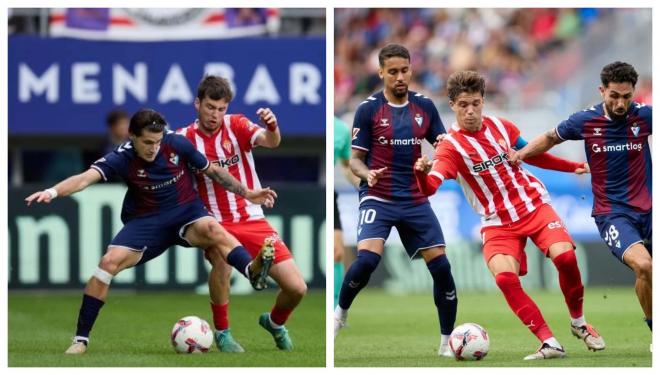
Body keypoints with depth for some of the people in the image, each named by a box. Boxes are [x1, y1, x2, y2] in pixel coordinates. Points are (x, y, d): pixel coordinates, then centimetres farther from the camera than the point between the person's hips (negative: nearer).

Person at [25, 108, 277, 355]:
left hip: (186, 213, 0)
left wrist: (247, 193, 5)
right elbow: (86, 178, -32)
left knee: (213, 230, -34)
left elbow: (213, 171, 5)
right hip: (145, 221, 0)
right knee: (109, 263, -18)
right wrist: (53, 192, -49)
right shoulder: (122, 159, -16)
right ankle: (81, 339, -9)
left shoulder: (177, 145, -11)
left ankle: (252, 270, -56)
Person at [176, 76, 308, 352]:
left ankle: (275, 322, 31)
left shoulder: (236, 125, -4)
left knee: (297, 288, -6)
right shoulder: (185, 138, -4)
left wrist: (272, 127, -44)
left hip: (253, 219, 2)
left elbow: (271, 142, -21)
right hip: (217, 223, -2)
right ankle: (222, 332, -15)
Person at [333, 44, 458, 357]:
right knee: (367, 258, -26)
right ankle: (340, 313, 1)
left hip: (415, 201, 3)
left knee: (441, 265, -3)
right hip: (378, 199, -3)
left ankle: (447, 343, 10)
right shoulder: (368, 109, -4)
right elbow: (355, 159, -2)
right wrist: (367, 174, -24)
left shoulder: (424, 106, 5)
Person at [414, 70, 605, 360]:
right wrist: (422, 173, -50)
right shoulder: (450, 146, -11)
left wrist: (575, 167, 19)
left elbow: (533, 155, 21)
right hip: (498, 223, -2)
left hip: (534, 206, 2)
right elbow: (429, 188, -27)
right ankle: (549, 344, -18)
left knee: (565, 256, -21)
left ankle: (578, 323, 6)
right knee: (505, 277, -27)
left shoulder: (501, 127, 2)